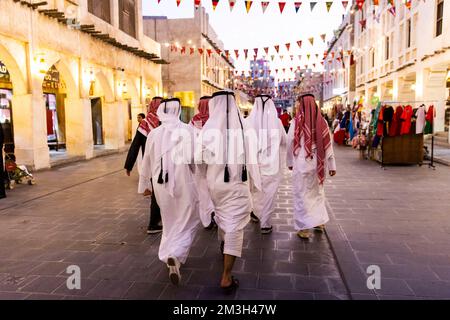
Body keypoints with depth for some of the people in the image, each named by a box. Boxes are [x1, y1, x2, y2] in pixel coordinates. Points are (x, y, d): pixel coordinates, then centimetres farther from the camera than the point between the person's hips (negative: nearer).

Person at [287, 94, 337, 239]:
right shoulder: (322, 122, -3)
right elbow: (328, 145, -1)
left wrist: (290, 162, 11)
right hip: (318, 164, 3)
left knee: (302, 194, 7)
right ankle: (320, 222, 30)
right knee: (317, 191, 20)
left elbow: (290, 144, -2)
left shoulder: (297, 123, -9)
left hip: (302, 164, -3)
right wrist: (332, 165, 6)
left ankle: (304, 228, 11)